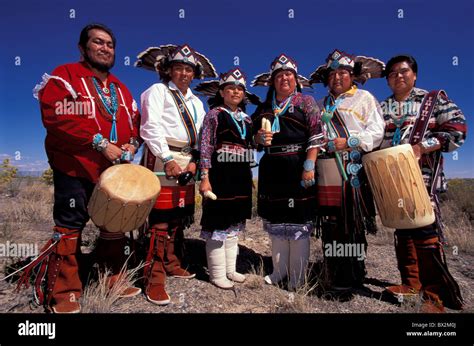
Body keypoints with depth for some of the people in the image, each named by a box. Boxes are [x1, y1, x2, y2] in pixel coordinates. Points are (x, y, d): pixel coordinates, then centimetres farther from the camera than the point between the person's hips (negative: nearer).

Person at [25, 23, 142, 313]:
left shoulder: (120, 88, 17)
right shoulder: (65, 76, -3)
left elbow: (136, 121, 17)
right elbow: (57, 117, -18)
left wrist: (133, 142, -5)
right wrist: (99, 143, -24)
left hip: (115, 171, 7)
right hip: (75, 169, -6)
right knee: (69, 228, 1)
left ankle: (112, 282, 29)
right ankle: (62, 294, 17)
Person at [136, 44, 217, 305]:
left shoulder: (197, 102, 23)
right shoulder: (157, 91, 5)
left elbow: (201, 136, 17)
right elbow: (151, 127, -8)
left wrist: (194, 161, 2)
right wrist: (168, 159, -16)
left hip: (187, 161, 7)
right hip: (162, 158, -6)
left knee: (180, 217, 10)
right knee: (161, 219, -8)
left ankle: (172, 264, 25)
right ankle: (155, 280, -1)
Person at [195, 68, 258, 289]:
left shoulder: (246, 118, 15)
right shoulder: (214, 114, -3)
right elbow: (205, 147, -10)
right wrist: (205, 178, -17)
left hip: (242, 176, 7)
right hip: (220, 174, -7)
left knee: (235, 221, 13)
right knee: (218, 223, -1)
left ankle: (230, 269, 28)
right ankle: (217, 274, 14)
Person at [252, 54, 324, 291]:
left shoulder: (306, 102, 3)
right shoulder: (264, 107, 14)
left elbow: (316, 136, -6)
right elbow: (255, 136, 18)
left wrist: (309, 165, -16)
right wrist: (260, 138, -6)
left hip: (297, 168, -4)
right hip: (271, 169, 5)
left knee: (298, 222, 1)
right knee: (275, 221, 10)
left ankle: (297, 276, 15)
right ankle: (279, 270, 26)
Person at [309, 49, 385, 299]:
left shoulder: (364, 98, 10)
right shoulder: (321, 105, 21)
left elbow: (376, 131, -3)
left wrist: (349, 142, -14)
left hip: (356, 176, -3)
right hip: (327, 178, 3)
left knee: (355, 228, 1)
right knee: (331, 229, 3)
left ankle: (355, 276, 16)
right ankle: (336, 284, 15)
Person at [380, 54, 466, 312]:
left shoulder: (434, 99, 7)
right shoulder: (381, 108, 17)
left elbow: (457, 128, -3)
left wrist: (422, 147, -15)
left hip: (422, 174, -4)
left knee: (425, 230, -10)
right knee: (402, 229, 8)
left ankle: (435, 296, 0)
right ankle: (411, 283, 20)